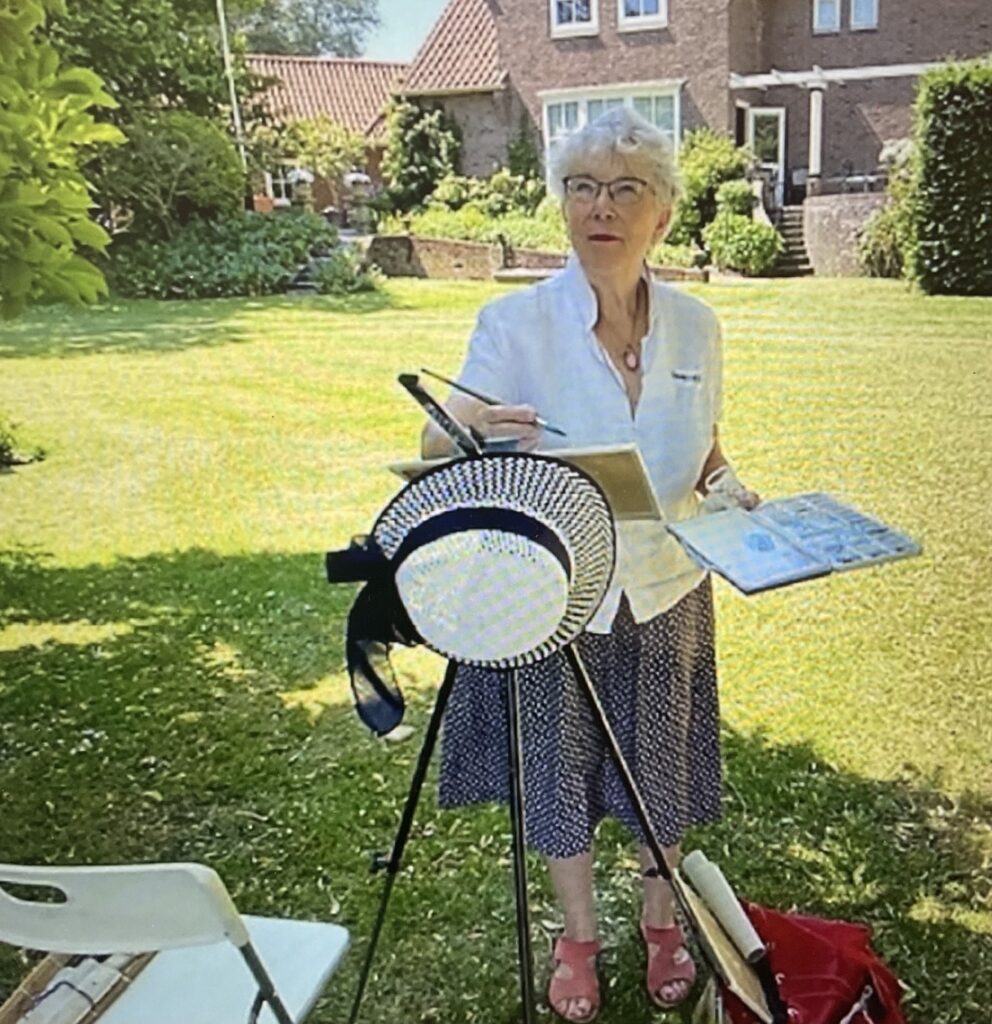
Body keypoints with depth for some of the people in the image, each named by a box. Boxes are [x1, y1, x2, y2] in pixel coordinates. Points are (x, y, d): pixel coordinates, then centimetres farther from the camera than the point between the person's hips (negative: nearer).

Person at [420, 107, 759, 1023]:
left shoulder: (696, 326, -4)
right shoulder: (515, 322, -14)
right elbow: (434, 454, -19)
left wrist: (727, 486, -11)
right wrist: (474, 434, -41)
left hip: (665, 591, 3)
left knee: (661, 764, 19)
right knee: (558, 765, 15)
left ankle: (662, 921, 48)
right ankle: (579, 935, 43)